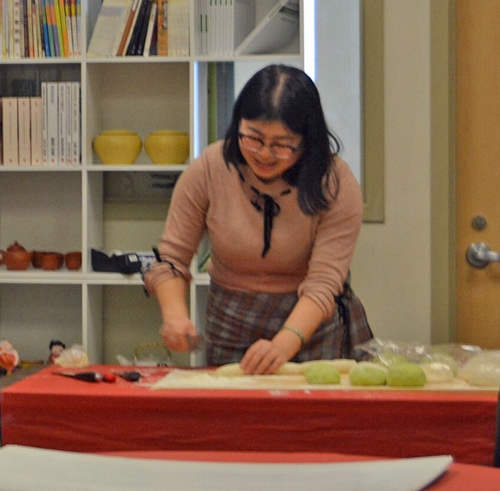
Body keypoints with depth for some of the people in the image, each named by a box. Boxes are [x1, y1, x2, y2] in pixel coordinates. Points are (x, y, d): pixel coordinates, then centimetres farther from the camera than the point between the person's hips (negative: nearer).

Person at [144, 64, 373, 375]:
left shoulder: (337, 185, -13)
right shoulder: (208, 170, -8)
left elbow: (323, 284, -20)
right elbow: (171, 258, -3)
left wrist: (283, 345, -36)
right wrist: (175, 315, -23)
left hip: (313, 325, -1)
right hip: (232, 325, 1)